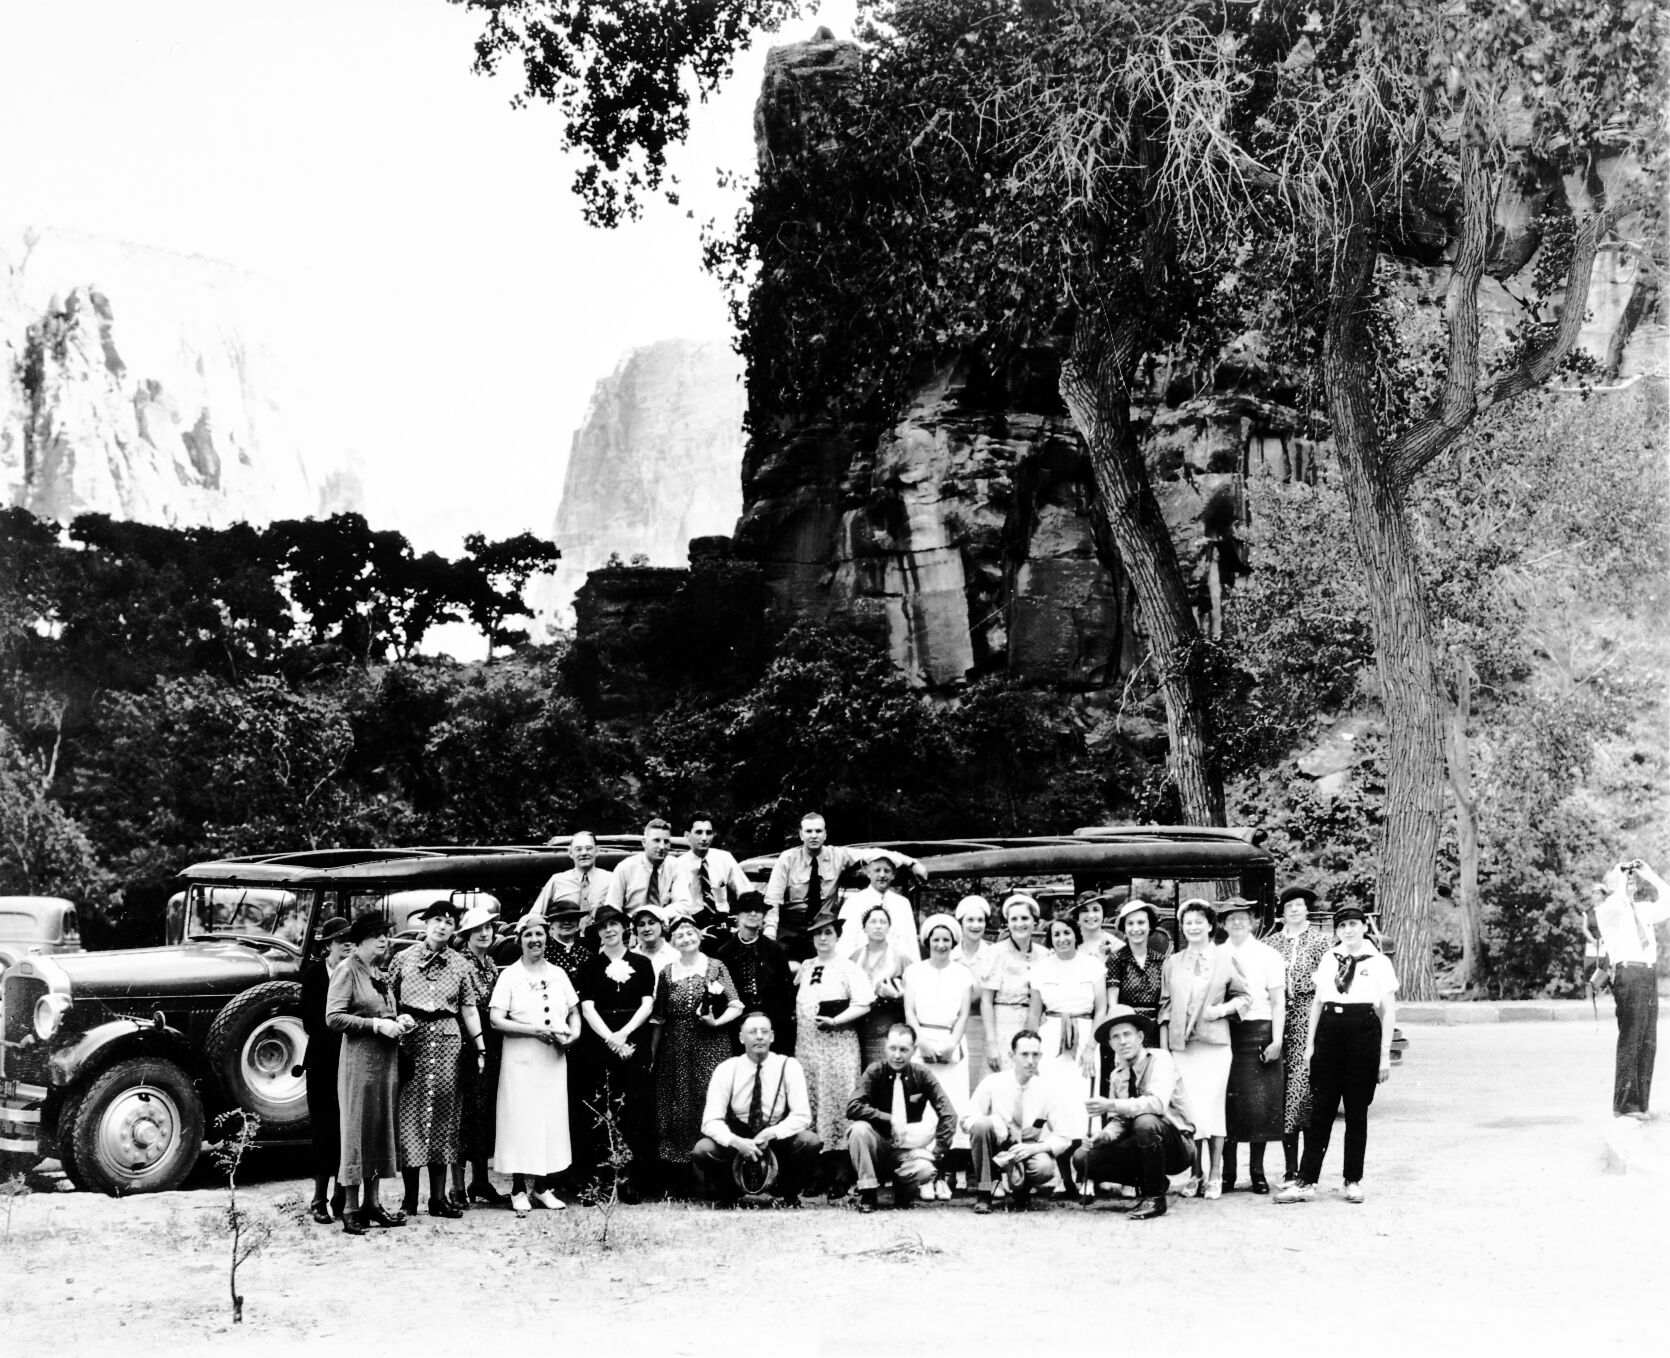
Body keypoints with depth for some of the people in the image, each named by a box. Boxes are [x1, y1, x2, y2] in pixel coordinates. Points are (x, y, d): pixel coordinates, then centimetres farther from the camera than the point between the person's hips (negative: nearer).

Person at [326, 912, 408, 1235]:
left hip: (386, 1060, 8)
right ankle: (351, 1209, 1)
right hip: (359, 1059, -8)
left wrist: (397, 1022, 7)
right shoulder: (348, 970, -8)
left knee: (381, 1129, 10)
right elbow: (333, 1018, -16)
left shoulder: (379, 973, 15)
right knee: (357, 1130, -4)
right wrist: (376, 1024, -19)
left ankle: (371, 1203, 18)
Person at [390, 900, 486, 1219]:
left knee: (442, 1113, 1)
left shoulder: (460, 965, 12)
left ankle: (439, 1197, 4)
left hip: (447, 1040, 2)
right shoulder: (404, 959, 7)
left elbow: (469, 1009, 12)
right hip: (410, 1038, -2)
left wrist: (480, 1048, 7)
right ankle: (409, 1198, 1)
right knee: (409, 1112, -4)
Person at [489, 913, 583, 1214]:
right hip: (520, 1058, -4)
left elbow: (574, 1011, 18)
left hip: (554, 1058, 4)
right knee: (521, 1119, -4)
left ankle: (543, 1187, 13)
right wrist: (533, 1030, -18)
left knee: (553, 1119, 4)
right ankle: (519, 1190, 3)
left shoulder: (558, 974, 11)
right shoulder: (509, 975, -2)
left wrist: (574, 1032, -2)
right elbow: (496, 1019, -9)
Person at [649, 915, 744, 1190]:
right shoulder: (667, 973, 9)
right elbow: (658, 1018, 11)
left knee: (711, 1099, -8)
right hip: (675, 1048, 2)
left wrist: (717, 1021, -16)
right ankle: (680, 1160, 7)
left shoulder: (716, 967, 4)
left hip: (711, 1043, -2)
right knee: (679, 1104, 1)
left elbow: (736, 1007, 1)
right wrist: (651, 1052, 7)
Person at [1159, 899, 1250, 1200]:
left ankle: (1215, 1175, 2)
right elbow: (1165, 1006, 12)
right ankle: (1194, 1174, 6)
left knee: (1212, 1106, -5)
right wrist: (1163, 1047, 5)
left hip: (1215, 1043, -2)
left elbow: (1243, 996, 10)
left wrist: (1223, 1008, -9)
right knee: (1188, 1108, -2)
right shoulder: (1172, 963, 12)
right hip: (1181, 1045, 2)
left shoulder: (1226, 960, 6)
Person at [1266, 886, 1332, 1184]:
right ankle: (1289, 1168, 5)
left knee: (1304, 1080, -12)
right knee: (1283, 1084, -1)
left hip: (1308, 1012, -3)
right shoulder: (1272, 942, 14)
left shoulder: (1319, 939, 7)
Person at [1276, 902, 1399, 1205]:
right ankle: (1306, 1182, 1)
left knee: (1356, 1112, 4)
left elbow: (1389, 1010, 0)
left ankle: (1353, 1181, 15)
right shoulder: (1328, 959, 10)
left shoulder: (1378, 961, -1)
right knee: (1320, 1109, 2)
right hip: (1329, 1031, 3)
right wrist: (1310, 1042, 10)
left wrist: (1385, 1054, -5)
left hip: (1363, 1033, -3)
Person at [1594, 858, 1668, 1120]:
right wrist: (1619, 878, -6)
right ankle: (1624, 1105, -7)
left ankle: (1640, 1103, 13)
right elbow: (1618, 903, -21)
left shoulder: (1642, 909, 22)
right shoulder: (1606, 910, 1)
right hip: (1629, 973, -7)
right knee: (1629, 1041, -10)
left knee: (1648, 1043, 7)